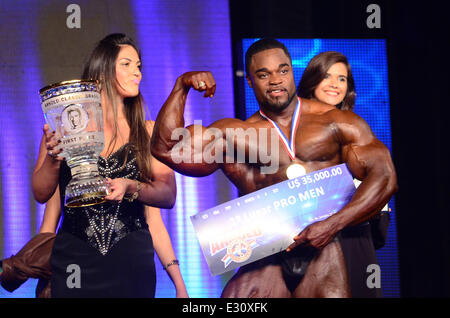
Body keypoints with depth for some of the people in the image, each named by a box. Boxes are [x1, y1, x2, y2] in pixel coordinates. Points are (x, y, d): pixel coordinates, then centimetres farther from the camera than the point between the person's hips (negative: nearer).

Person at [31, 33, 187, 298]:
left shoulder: (147, 132, 7)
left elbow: (169, 195, 0)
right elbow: (41, 193, 3)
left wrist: (130, 187, -18)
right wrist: (53, 159, -15)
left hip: (132, 257, 1)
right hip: (74, 257, -1)